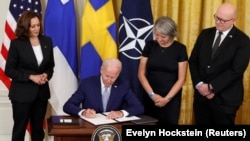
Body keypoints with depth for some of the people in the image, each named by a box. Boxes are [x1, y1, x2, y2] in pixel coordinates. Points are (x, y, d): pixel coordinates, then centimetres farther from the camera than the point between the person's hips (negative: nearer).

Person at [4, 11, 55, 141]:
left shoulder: (47, 41, 3)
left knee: (38, 128, 14)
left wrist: (46, 75, -9)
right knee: (19, 128, 7)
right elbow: (9, 70, -8)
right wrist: (31, 77, -17)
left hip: (42, 92, 4)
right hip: (22, 93, -4)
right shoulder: (16, 43, -8)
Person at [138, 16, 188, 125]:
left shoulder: (180, 49, -4)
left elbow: (181, 79, -4)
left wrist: (167, 98, -10)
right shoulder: (150, 46, 2)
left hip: (171, 97, -2)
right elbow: (141, 74, 2)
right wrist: (152, 94, -7)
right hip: (150, 97, 2)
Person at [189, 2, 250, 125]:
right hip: (201, 94, 4)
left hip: (225, 99, -4)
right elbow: (193, 61, 6)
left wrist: (211, 87, -17)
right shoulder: (205, 34, 7)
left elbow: (236, 70, -16)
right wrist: (199, 85, -8)